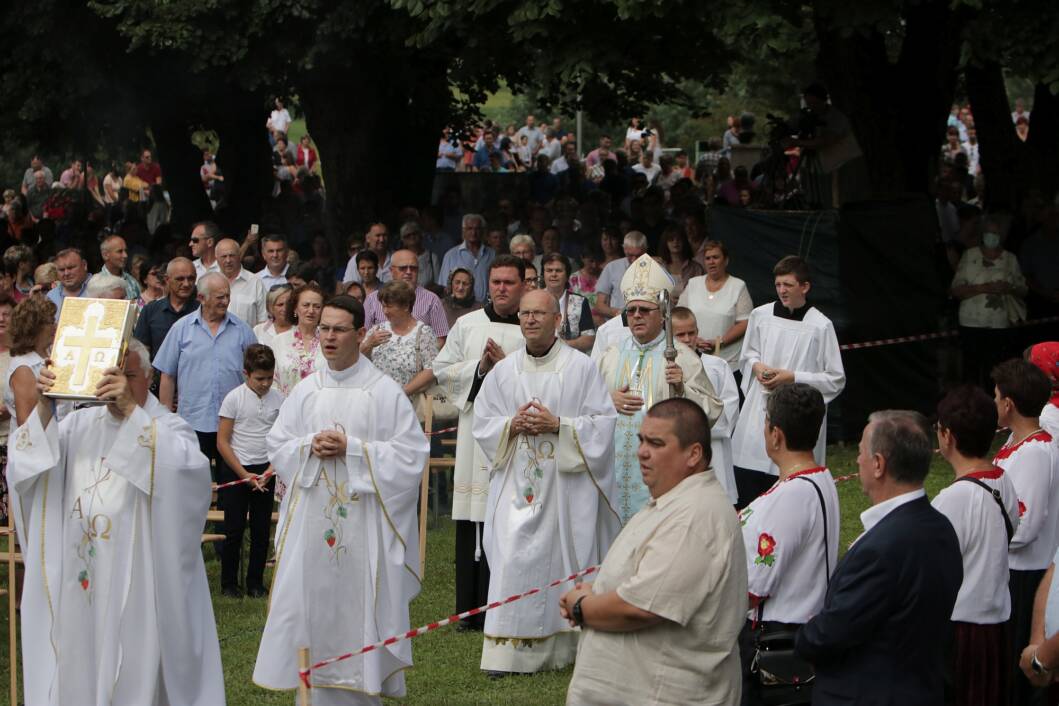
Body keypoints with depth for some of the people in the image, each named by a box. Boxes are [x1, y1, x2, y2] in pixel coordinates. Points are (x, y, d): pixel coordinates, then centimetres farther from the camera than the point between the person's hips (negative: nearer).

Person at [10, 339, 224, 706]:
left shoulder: (167, 427, -2)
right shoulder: (81, 423, 11)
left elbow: (186, 465, -25)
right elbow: (27, 466, -1)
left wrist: (131, 409, -31)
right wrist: (43, 406, -16)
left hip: (134, 576, -4)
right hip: (77, 573, 4)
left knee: (131, 671, 0)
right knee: (78, 663, 9)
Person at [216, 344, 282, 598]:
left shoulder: (278, 400, 1)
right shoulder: (234, 399, -8)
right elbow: (222, 442, -7)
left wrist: (270, 470, -10)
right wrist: (245, 475, -11)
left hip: (265, 470, 3)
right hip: (235, 470, -3)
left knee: (262, 529, 7)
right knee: (234, 529, 1)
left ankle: (255, 582, 17)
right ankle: (229, 582, 12)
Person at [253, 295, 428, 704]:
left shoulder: (385, 392, -3)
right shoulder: (306, 391, 8)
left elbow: (410, 453, -8)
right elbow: (277, 447, 10)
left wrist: (352, 448, -15)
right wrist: (310, 447, -10)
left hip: (364, 519, -3)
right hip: (312, 517, 3)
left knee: (359, 604, -1)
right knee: (313, 602, 3)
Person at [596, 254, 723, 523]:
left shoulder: (682, 357, 1)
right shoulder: (611, 355, 13)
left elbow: (712, 411, -3)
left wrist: (682, 389, -18)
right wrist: (608, 400, -5)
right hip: (617, 465, 4)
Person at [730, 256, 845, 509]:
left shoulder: (820, 326, -7)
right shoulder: (760, 315, 3)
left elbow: (836, 380, -3)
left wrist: (793, 378, -12)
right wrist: (756, 366, -3)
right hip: (758, 412, 3)